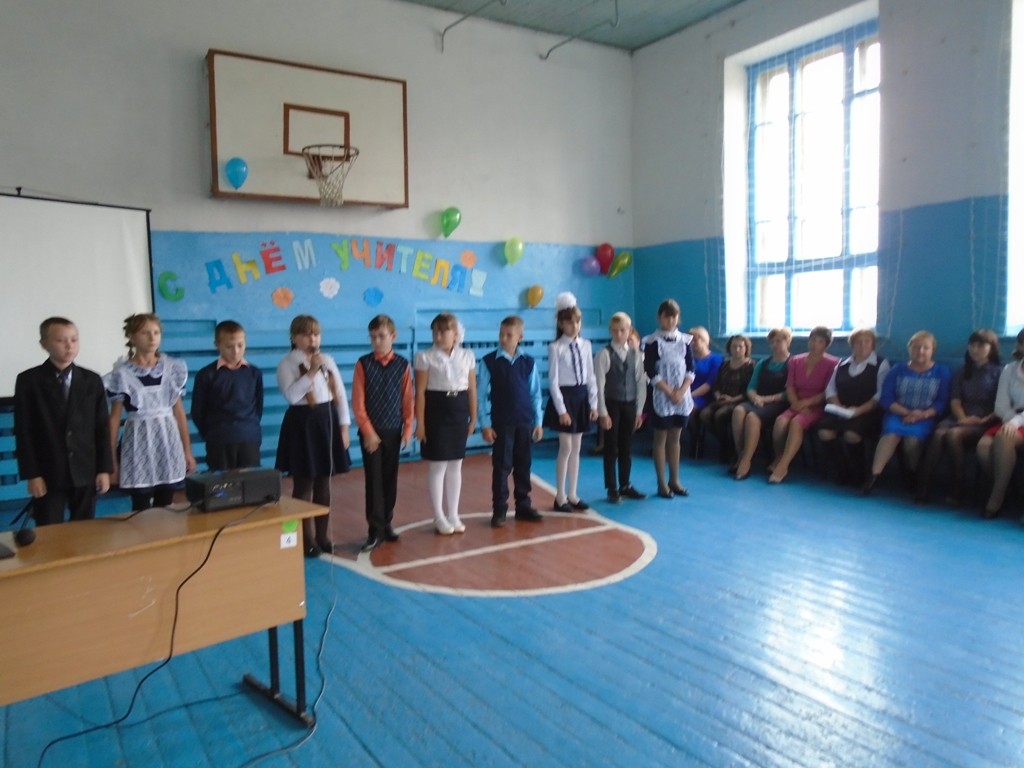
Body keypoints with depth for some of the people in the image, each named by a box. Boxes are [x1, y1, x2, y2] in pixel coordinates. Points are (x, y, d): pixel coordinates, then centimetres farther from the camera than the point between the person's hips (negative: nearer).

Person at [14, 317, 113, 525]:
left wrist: (104, 469, 1)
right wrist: (31, 474, -9)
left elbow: (102, 427, 5)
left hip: (86, 473, 2)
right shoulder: (28, 381, -1)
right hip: (47, 474, -2)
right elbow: (23, 431, -4)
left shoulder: (92, 380, 6)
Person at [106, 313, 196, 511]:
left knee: (165, 506, 7)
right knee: (142, 510, -1)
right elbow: (114, 418, 0)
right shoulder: (122, 374, -3)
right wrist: (112, 460, -1)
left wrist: (187, 450, 9)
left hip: (168, 439, 3)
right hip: (139, 441, -2)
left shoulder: (172, 368, 4)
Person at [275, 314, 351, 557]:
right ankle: (306, 539, 16)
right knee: (303, 484, 3)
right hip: (302, 423, -4)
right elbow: (291, 395, -21)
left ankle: (322, 535, 25)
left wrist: (344, 426, 3)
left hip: (327, 421, 4)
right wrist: (311, 372, -22)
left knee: (324, 482, 12)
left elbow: (340, 394, 7)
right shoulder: (287, 364, -6)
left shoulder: (328, 361, 7)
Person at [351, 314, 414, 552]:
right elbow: (358, 402, -5)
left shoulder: (402, 365, 0)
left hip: (394, 431, 2)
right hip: (371, 432, -2)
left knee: (390, 479, 11)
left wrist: (408, 429, 0)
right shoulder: (363, 364, -4)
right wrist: (368, 431, -10)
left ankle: (387, 523, 24)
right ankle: (375, 530, 4)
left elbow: (408, 399, 3)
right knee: (373, 480, -1)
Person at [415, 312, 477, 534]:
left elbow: (472, 389, 8)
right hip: (436, 411, -3)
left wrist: (473, 417, 7)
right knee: (437, 466, 2)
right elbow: (420, 392, -7)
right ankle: (439, 517, 16)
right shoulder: (425, 357, -4)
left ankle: (453, 515, 23)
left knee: (455, 465, 10)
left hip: (459, 411, 4)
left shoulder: (467, 355, 5)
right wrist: (420, 423, -10)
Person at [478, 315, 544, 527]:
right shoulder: (489, 361, -4)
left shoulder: (528, 362, 3)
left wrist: (538, 422, 4)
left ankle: (523, 506, 21)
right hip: (501, 422, -2)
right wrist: (485, 424, -7)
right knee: (501, 466, 1)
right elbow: (482, 395, -4)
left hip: (525, 422, 3)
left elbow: (535, 394, 7)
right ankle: (499, 509, 11)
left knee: (523, 466, 10)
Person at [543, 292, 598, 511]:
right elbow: (553, 381, -11)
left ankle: (572, 495, 21)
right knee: (566, 448, -1)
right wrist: (561, 409, -15)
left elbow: (591, 376, 8)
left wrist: (593, 403, 4)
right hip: (564, 397, -5)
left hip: (582, 397, 5)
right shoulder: (555, 348, -9)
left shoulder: (585, 345, 5)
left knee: (576, 448, 11)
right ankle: (560, 497, 11)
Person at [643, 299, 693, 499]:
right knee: (660, 439, 3)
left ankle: (674, 480, 18)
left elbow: (690, 369, 4)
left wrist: (681, 391, -10)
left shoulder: (685, 340, 6)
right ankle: (661, 483, 8)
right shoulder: (653, 341, -5)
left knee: (675, 439, 10)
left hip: (682, 397, 4)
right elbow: (651, 372, -10)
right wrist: (670, 392, -14)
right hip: (661, 396, -4)